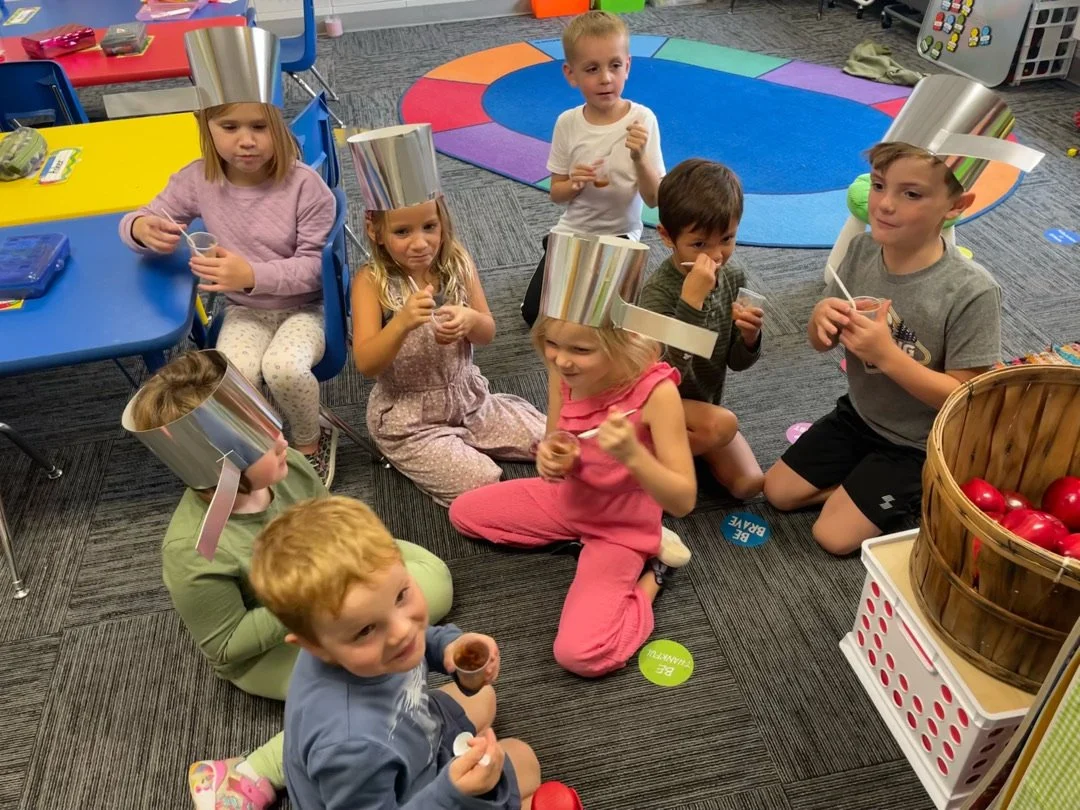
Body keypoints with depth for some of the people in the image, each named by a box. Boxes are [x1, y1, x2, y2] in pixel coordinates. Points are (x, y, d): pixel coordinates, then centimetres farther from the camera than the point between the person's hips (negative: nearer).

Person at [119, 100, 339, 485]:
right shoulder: (198, 179, -7)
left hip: (304, 308, -3)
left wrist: (252, 274, -31)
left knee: (284, 368, -33)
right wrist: (143, 229, -23)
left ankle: (310, 442, 1)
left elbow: (315, 266, -15)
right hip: (244, 311, 3)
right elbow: (136, 221, 4)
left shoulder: (305, 184, -17)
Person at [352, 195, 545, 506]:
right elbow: (366, 364, -22)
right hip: (407, 418, -4)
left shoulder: (457, 262, -7)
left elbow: (487, 334, 0)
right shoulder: (372, 281, -17)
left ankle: (464, 444, 20)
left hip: (469, 398, 5)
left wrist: (470, 320, -25)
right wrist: (403, 322, -41)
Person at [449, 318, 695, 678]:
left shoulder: (656, 391, -32)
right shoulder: (564, 371, -17)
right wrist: (551, 459, -26)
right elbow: (557, 447, -1)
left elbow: (683, 502, -29)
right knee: (463, 513, 12)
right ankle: (580, 539, 10)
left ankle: (651, 571, 5)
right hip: (571, 499, 6)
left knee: (578, 654, -20)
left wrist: (632, 454, -46)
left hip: (623, 524, -6)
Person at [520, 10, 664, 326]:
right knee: (534, 313, 2)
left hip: (619, 236, -3)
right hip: (571, 232, 3)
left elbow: (654, 199, -17)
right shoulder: (567, 123, -9)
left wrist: (639, 158, -35)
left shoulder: (642, 120, -17)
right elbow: (556, 194, 0)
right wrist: (574, 184, -23)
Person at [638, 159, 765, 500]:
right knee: (722, 425, -32)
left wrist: (749, 337, -22)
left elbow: (737, 362, 2)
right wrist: (691, 301, -43)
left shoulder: (732, 275, -7)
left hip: (704, 406, 6)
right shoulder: (658, 291, -26)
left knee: (749, 484, -6)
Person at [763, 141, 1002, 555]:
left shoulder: (973, 292, -30)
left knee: (834, 535, -5)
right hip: (858, 414, 6)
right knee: (777, 491, 9)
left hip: (918, 445, -5)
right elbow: (821, 343, -3)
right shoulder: (862, 248, -14)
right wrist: (822, 318, -28)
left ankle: (917, 496, 16)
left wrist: (887, 354, -35)